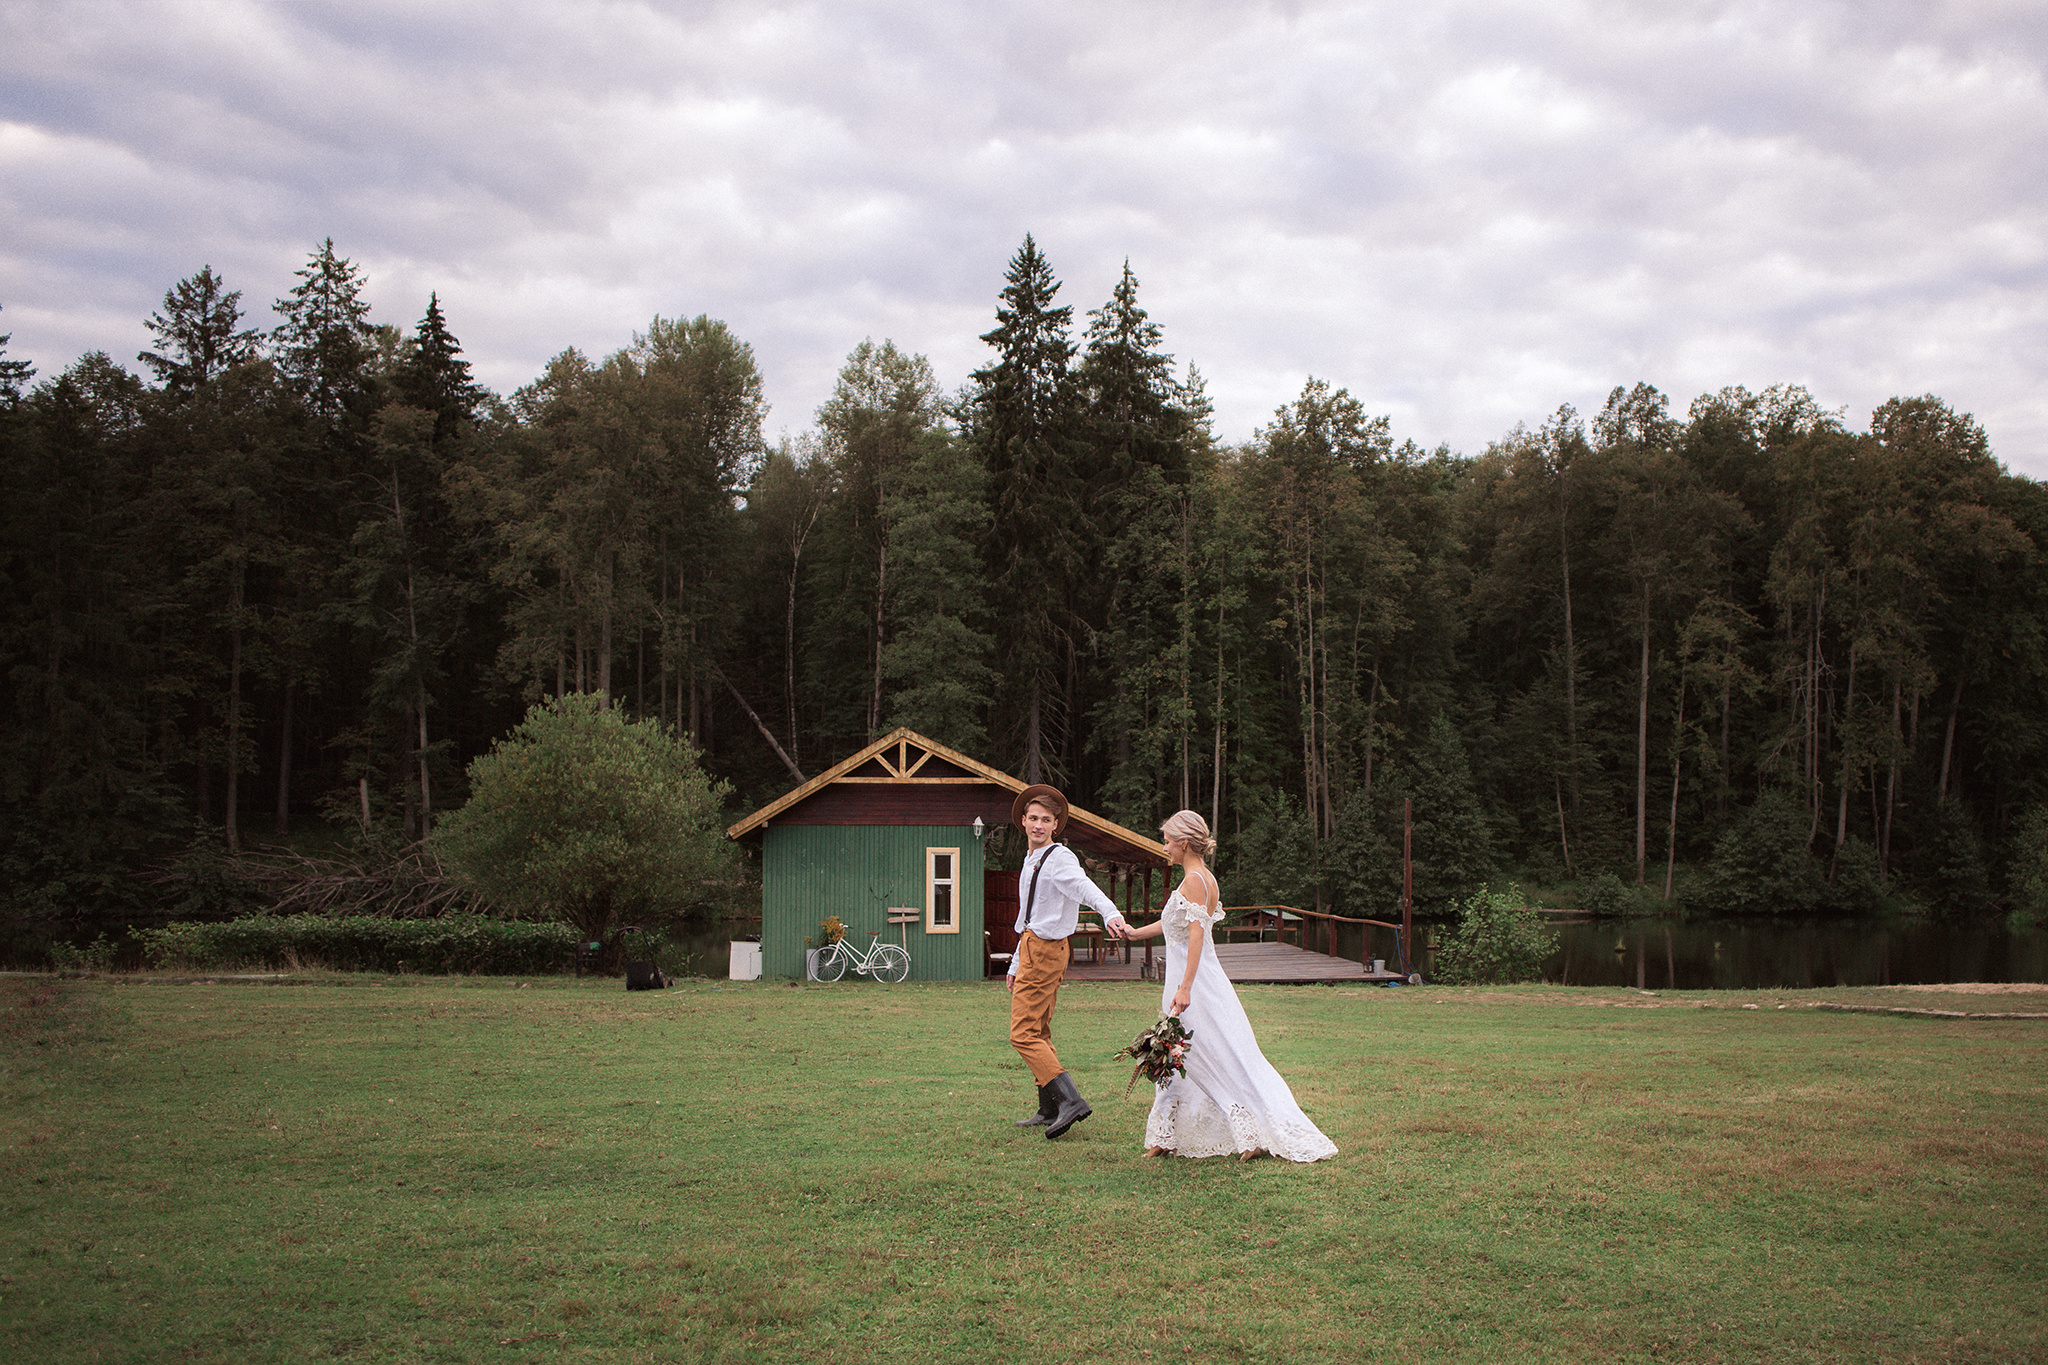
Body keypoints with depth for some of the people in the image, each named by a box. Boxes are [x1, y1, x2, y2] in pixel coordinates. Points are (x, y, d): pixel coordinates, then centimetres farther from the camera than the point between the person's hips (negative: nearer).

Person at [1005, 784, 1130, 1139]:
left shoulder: (1059, 858, -14)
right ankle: (1049, 1110, 24)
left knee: (1023, 1034, -13)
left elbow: (1085, 887, -36)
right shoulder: (1031, 860, 16)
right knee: (1039, 1033, 16)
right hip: (1032, 948, 10)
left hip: (1045, 950, -10)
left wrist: (1110, 913, -55)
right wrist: (1016, 964, 26)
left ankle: (1069, 1099, -19)